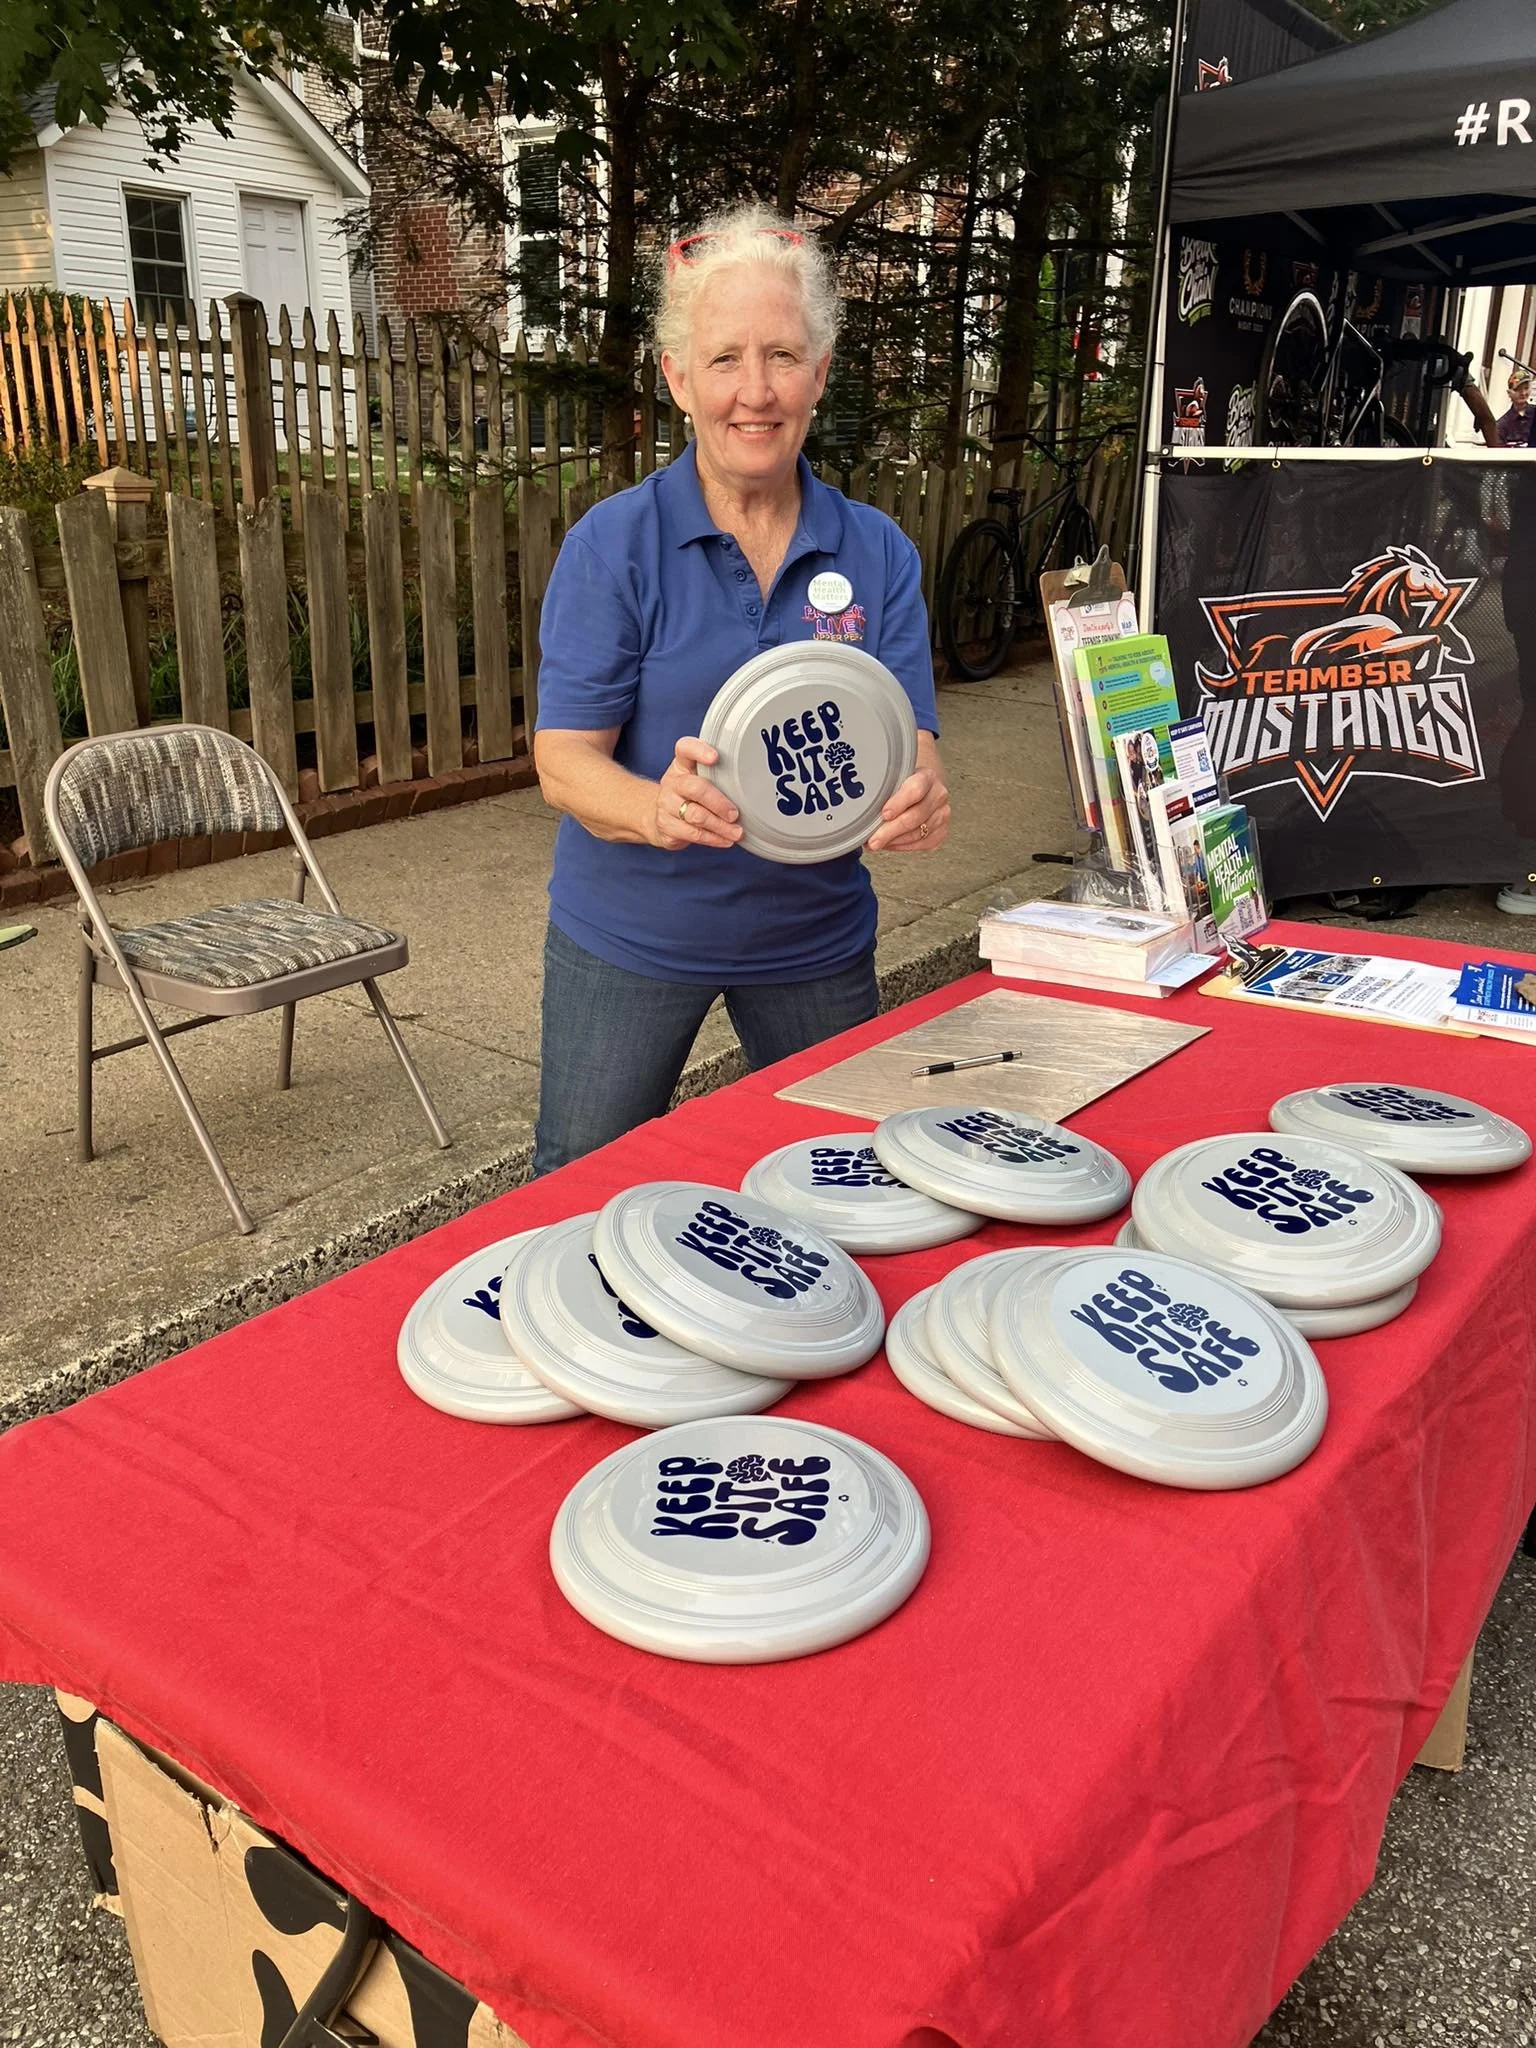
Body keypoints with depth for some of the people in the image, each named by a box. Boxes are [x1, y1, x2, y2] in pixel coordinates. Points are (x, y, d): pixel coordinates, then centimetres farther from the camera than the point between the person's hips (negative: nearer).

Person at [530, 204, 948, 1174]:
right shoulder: (614, 544, -10)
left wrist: (920, 801, -33)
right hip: (628, 937, -2)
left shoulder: (878, 554, -3)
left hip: (815, 938, 2)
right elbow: (564, 760, -15)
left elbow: (914, 750, -8)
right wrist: (662, 809, -37)